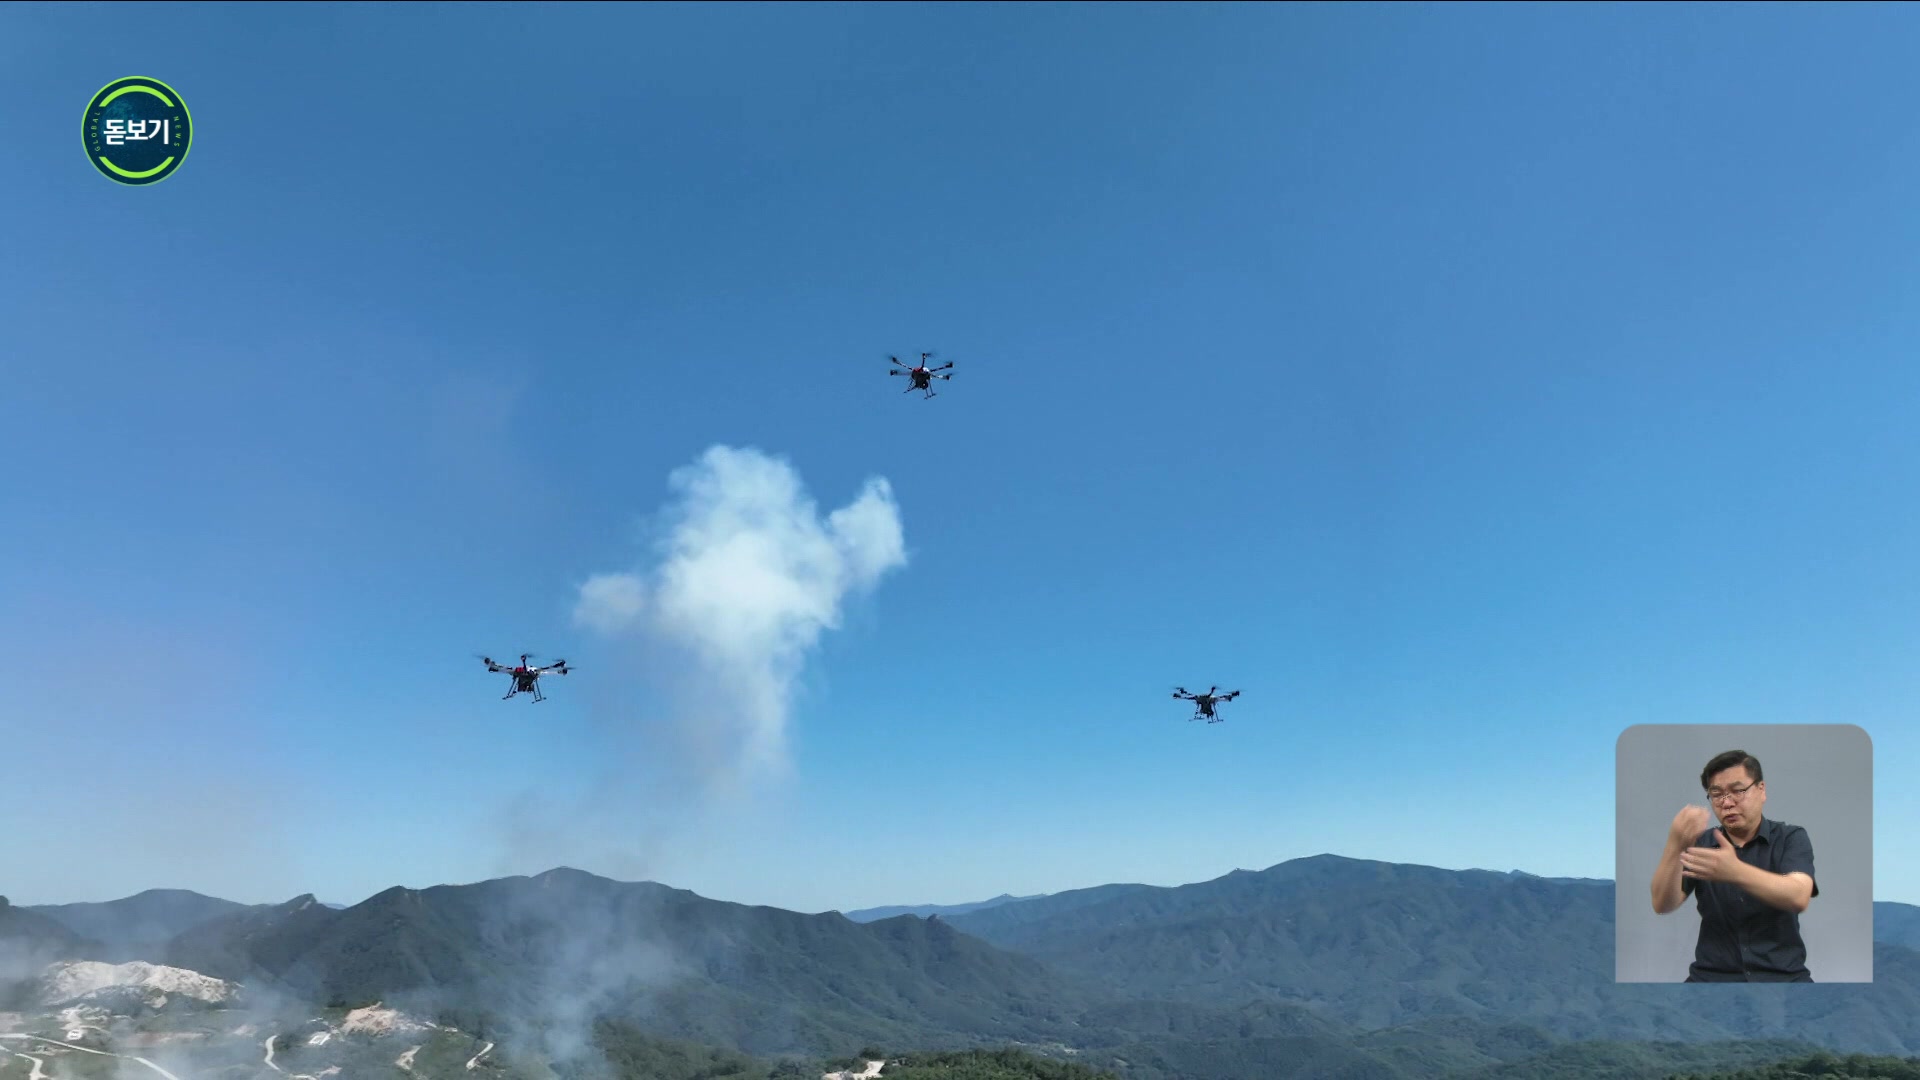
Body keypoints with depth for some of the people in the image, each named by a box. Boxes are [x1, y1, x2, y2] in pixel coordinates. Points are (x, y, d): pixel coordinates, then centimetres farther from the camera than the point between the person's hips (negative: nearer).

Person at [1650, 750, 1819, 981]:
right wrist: (1675, 846, -24)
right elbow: (1663, 905, -7)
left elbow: (1798, 897, -17)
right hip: (1713, 976, 1)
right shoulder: (1700, 843, 5)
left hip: (1783, 976, 0)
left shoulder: (1791, 838, 2)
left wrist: (1735, 872, -34)